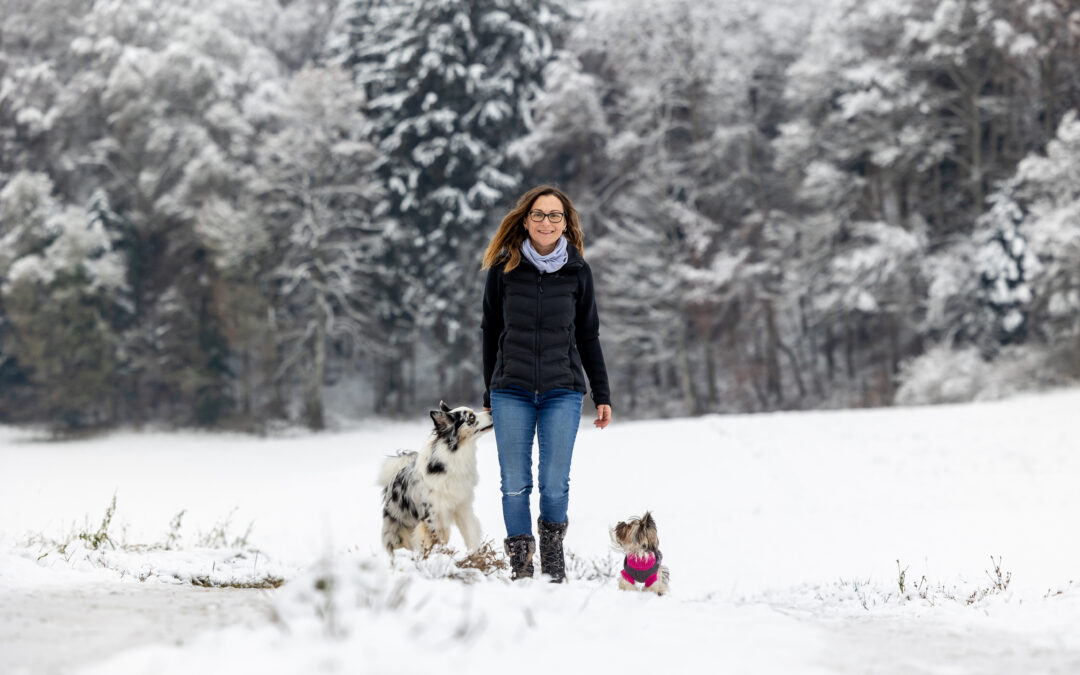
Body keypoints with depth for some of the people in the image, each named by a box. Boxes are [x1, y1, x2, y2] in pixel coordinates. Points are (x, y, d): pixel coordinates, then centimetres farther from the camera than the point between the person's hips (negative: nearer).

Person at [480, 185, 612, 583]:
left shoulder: (577, 271, 5)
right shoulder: (503, 269, 3)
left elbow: (588, 336, 12)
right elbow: (490, 332, 10)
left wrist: (602, 395, 10)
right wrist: (489, 394, 11)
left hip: (563, 391, 0)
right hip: (511, 392, 0)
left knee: (555, 484, -3)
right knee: (515, 484, -3)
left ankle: (553, 548, 19)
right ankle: (520, 561, 8)